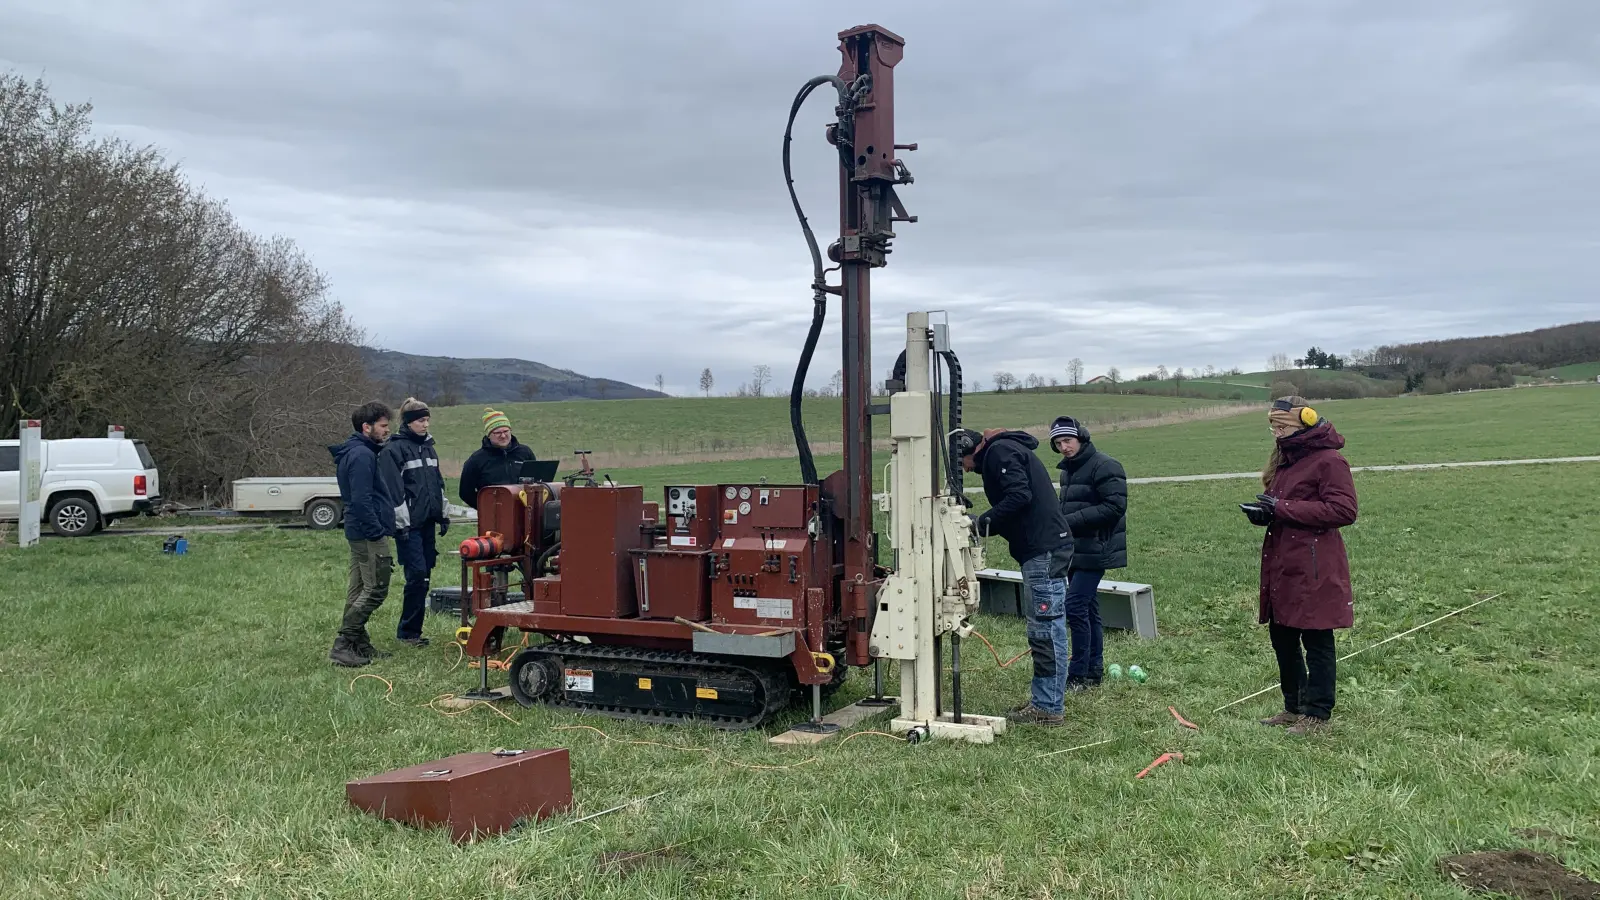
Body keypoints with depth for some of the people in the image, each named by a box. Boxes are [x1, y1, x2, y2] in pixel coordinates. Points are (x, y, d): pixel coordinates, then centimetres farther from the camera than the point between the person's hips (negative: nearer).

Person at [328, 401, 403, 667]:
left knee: (359, 589, 13)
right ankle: (342, 645, -8)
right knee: (376, 589, -9)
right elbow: (361, 500, -22)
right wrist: (377, 533, -20)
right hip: (369, 533, -11)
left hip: (359, 532, 11)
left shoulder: (360, 452, 17)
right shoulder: (362, 455, -15)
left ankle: (360, 645, 20)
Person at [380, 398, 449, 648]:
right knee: (417, 574, -11)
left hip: (427, 522, 8)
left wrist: (443, 515, 20)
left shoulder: (428, 447, 17)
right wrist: (401, 523, -16)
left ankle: (413, 628, 15)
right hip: (408, 524, -8)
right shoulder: (394, 449, -8)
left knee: (424, 576, 7)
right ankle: (408, 630, -1)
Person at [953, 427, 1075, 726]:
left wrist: (984, 521, -12)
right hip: (1044, 548, 11)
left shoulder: (999, 451, -8)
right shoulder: (1008, 450, 24)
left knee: (1047, 629, -7)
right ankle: (1041, 698, 22)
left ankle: (1048, 708, -3)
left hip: (1044, 551, -11)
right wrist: (985, 525, 8)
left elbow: (1020, 496, -20)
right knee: (1043, 629, 14)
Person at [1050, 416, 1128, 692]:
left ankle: (1079, 674, -6)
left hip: (1095, 552, -9)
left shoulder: (1105, 467, -12)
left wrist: (1071, 521, -21)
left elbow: (1114, 507, -19)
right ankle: (1094, 671, 21)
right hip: (1075, 552, 9)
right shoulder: (1067, 470, 17)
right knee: (1087, 610, 13)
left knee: (1075, 606, -13)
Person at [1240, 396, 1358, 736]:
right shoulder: (1285, 459, 16)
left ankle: (1316, 714, 10)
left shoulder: (1329, 460, -11)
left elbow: (1344, 510, -19)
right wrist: (1265, 511, 1)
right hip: (1282, 565, 9)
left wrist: (1281, 508, -20)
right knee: (1282, 637, 14)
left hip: (1314, 570, -9)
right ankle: (1294, 707, 26)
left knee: (1316, 641, 1)